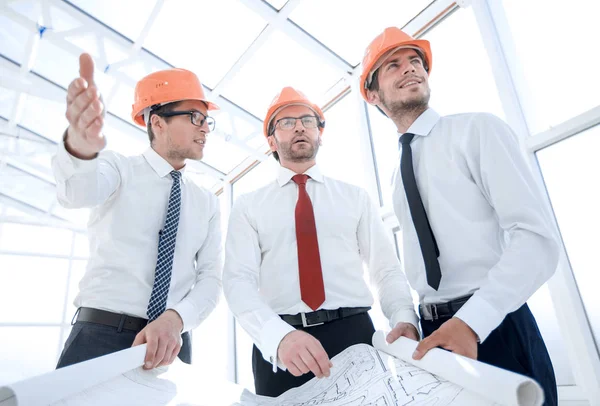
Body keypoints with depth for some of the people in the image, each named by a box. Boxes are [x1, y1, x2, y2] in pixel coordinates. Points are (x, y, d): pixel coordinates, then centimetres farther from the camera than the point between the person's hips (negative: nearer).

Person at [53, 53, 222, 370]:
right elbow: (77, 192, -22)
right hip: (100, 336, -2)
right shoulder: (119, 168, 1)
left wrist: (175, 319, -19)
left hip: (172, 343, 3)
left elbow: (211, 277, 1)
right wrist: (80, 145, -45)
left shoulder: (207, 202, 9)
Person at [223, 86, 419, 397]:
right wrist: (279, 335, -24)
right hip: (278, 346, 0)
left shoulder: (356, 197, 10)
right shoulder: (248, 206, 6)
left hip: (354, 335, 1)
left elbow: (386, 269, 5)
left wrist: (404, 318, -15)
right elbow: (238, 279, -6)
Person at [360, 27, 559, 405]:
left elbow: (538, 239, -15)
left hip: (496, 330, -5)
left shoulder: (477, 129, -6)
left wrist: (471, 320, -26)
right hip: (434, 334, 6)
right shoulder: (401, 177, 13)